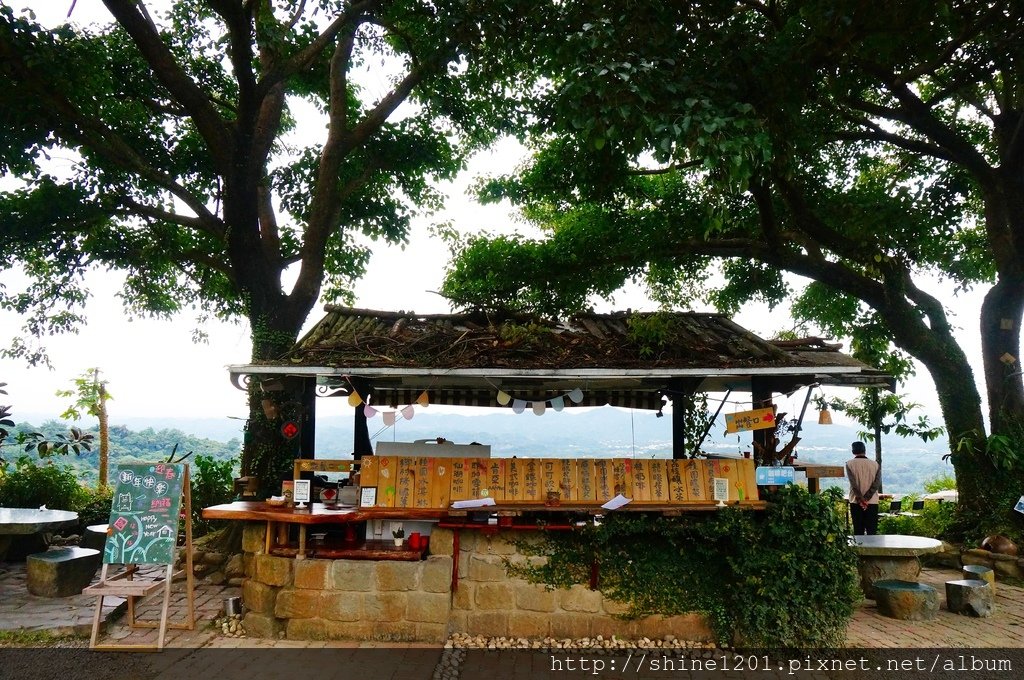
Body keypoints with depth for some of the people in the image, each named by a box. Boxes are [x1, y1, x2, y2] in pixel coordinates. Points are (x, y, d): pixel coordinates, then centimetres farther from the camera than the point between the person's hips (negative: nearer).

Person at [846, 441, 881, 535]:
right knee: (872, 531, 4)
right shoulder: (875, 464, 3)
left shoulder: (849, 464, -3)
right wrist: (866, 499, -9)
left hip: (856, 502, -1)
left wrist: (861, 499, -12)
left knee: (858, 531, 3)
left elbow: (853, 483, -12)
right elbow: (876, 484, -6)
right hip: (872, 502, 1)